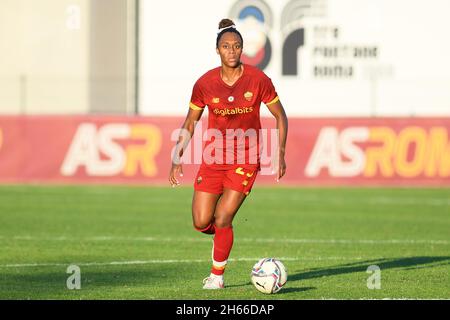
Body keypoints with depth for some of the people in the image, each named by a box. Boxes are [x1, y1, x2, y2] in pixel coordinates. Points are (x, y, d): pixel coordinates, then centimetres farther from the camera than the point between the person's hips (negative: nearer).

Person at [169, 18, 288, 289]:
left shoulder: (258, 79, -9)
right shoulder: (205, 83, -4)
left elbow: (280, 116, 2)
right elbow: (190, 123, 8)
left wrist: (281, 153, -6)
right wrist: (177, 158, 2)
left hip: (246, 159, -2)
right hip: (214, 156, 2)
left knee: (222, 220, -10)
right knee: (201, 223, -3)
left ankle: (218, 274, 11)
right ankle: (222, 234, 34)